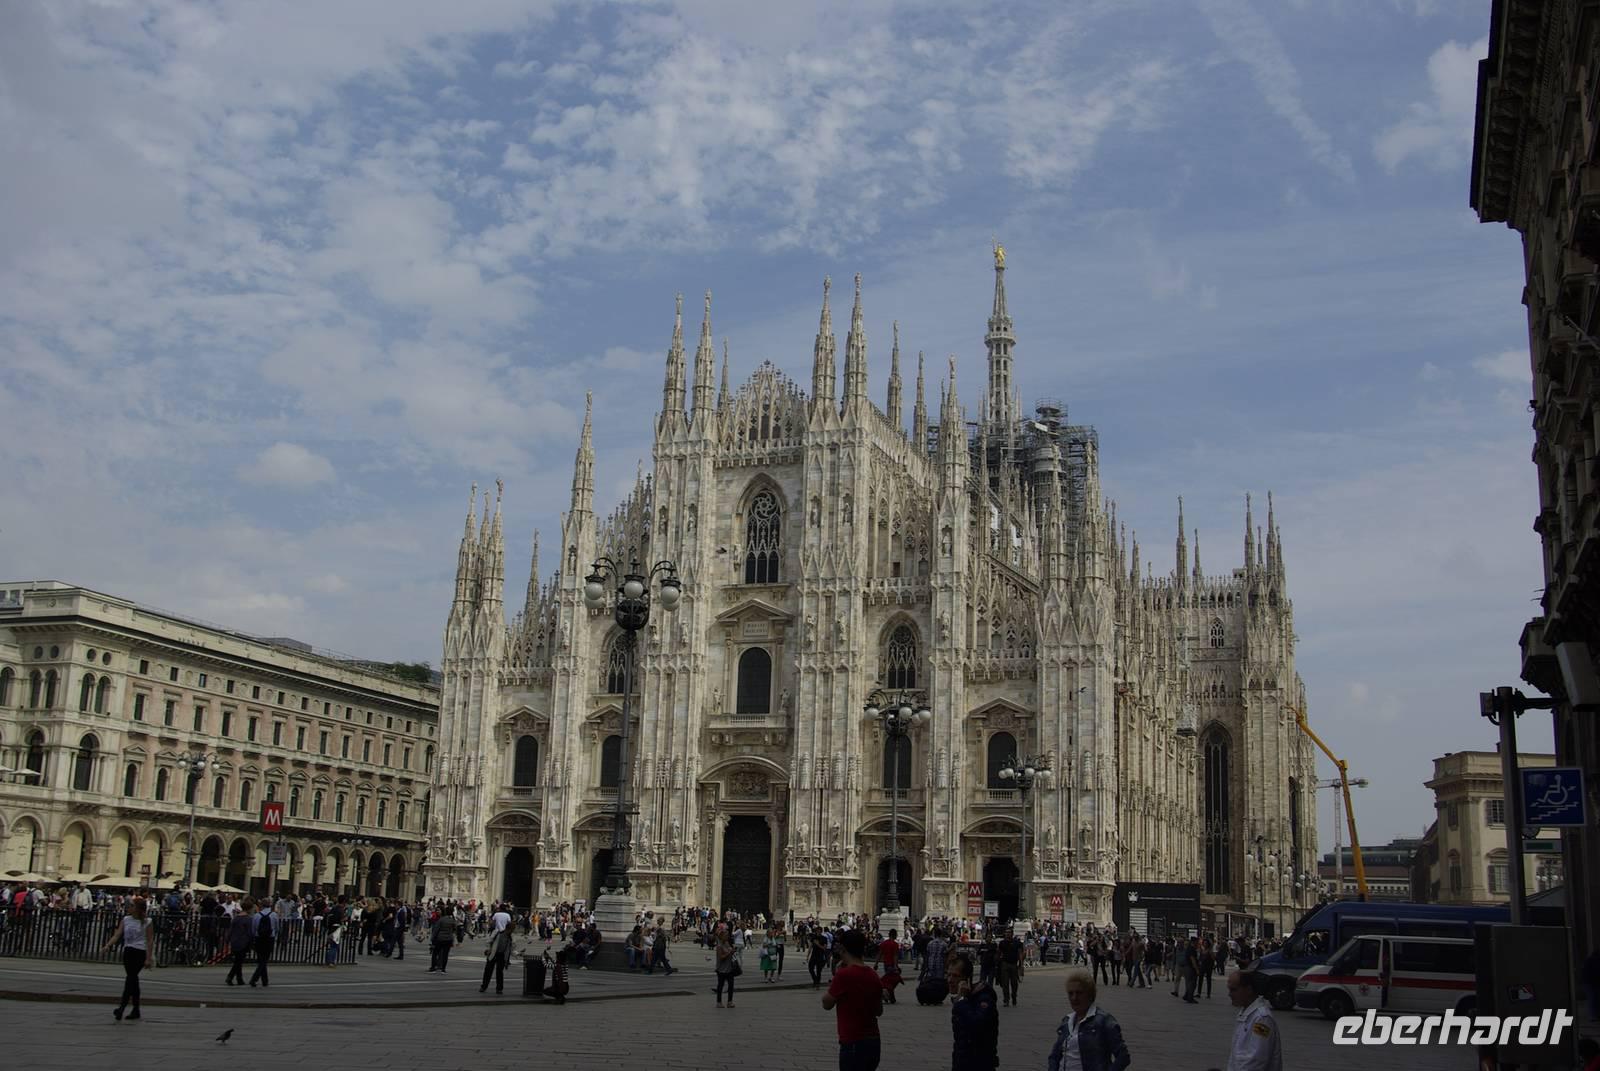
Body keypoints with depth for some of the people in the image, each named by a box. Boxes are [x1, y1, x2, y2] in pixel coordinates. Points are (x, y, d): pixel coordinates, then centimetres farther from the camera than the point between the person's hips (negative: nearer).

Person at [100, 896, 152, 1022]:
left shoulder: (146, 922, -6)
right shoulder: (126, 919, 7)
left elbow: (149, 940, -6)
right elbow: (117, 935, 1)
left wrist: (148, 958, -11)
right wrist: (108, 945, -17)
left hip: (140, 952, -5)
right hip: (128, 951, 5)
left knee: (130, 978, -16)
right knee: (133, 980, 10)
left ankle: (122, 1007, -24)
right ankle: (136, 1009, 18)